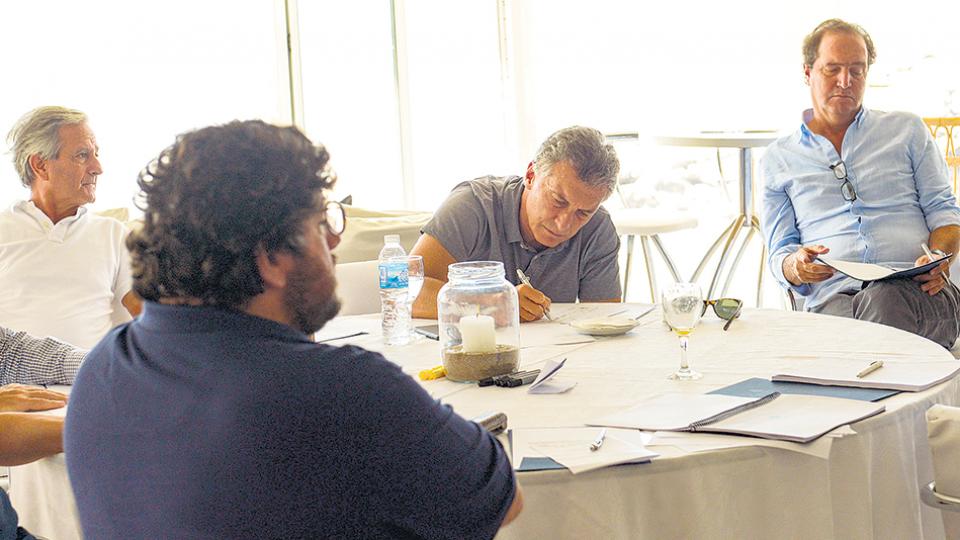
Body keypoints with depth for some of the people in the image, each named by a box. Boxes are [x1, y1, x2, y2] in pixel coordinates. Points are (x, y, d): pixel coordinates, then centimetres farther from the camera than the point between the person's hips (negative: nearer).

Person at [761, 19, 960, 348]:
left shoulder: (907, 130, 22)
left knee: (884, 298, -39)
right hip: (832, 298, -1)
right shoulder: (779, 158, 21)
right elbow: (779, 253, 17)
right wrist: (797, 266, -9)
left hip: (917, 289, 1)